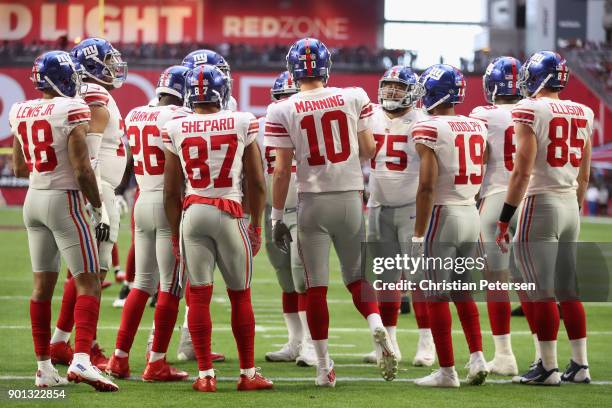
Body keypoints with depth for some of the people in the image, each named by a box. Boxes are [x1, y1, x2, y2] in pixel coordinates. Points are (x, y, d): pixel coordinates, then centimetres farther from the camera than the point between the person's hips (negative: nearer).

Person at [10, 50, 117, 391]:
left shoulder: (21, 114, 6)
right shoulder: (71, 111, -15)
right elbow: (82, 171, -17)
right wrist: (99, 208, -8)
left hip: (34, 199, 7)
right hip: (65, 200, -7)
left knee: (43, 285, 11)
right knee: (89, 284, -6)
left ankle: (45, 367, 13)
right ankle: (82, 359, -21)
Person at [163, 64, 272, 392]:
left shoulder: (176, 130, 0)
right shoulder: (241, 124, -2)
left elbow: (171, 191, 4)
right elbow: (257, 183, 2)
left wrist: (175, 232, 14)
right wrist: (256, 225, 13)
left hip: (192, 214, 1)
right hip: (231, 213, -1)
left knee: (199, 296, 3)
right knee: (240, 295, 9)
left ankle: (205, 374, 2)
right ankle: (248, 374, 13)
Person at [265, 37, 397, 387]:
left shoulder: (283, 111, -6)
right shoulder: (354, 98, -1)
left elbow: (283, 169, -6)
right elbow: (369, 151, 4)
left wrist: (277, 216, 2)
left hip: (312, 201, -2)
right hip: (350, 198, 2)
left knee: (316, 286, 5)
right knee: (357, 276, 14)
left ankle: (325, 367, 5)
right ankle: (377, 326, -15)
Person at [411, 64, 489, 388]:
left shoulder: (429, 130, -13)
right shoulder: (477, 128, 7)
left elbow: (427, 186, -17)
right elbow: (481, 179, 12)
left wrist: (418, 234, -13)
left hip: (442, 214, -6)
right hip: (472, 213, 7)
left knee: (437, 295, 1)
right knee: (463, 292, 18)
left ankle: (447, 370, 2)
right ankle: (477, 358, 9)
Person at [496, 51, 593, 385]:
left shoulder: (531, 111, -12)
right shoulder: (582, 115, 8)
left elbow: (522, 172, -16)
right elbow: (584, 176, 14)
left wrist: (504, 220, -11)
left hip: (540, 203, -7)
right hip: (570, 206, 7)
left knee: (542, 293, -2)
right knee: (569, 291, 12)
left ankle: (548, 367, -1)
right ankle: (580, 364, 13)